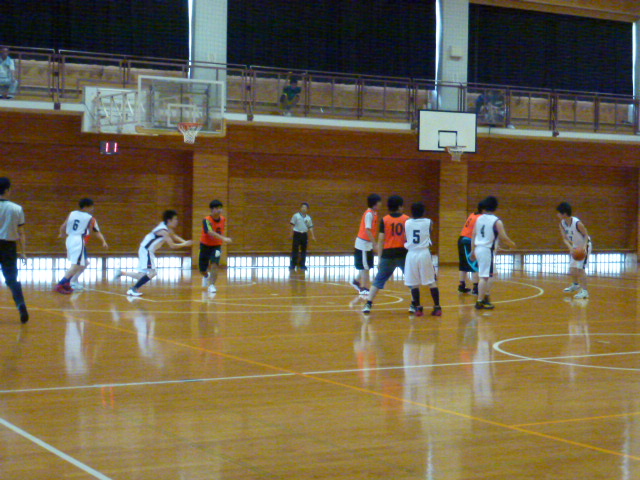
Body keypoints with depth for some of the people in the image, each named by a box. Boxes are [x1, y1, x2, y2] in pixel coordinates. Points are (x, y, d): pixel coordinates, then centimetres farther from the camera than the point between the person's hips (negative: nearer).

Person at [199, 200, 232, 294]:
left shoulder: (223, 219, -7)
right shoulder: (207, 220, -25)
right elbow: (210, 232, -44)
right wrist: (223, 238, -56)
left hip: (216, 246, 2)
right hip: (205, 246, -2)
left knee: (214, 265, -22)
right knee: (202, 270, 9)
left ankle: (211, 285, -20)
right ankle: (206, 275, 44)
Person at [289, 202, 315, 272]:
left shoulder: (308, 218, 8)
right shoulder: (296, 216, -2)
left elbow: (310, 227, 13)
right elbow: (292, 225, -1)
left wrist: (313, 236, 9)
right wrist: (292, 234, -5)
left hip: (304, 234, 4)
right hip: (297, 234, -4)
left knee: (304, 250, 6)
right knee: (295, 249, -5)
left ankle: (302, 264, 13)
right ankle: (293, 264, 0)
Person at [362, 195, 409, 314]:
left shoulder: (384, 220, 2)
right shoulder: (407, 219, 1)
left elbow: (381, 240, -1)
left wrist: (379, 258, 3)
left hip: (388, 254, 1)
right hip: (403, 254, -1)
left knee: (378, 280, 8)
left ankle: (368, 304, -1)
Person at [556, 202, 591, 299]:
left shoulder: (577, 223, -29)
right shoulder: (562, 224, -9)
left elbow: (586, 235, -17)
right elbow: (565, 238, -6)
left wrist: (584, 247, -31)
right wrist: (570, 246, -25)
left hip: (584, 246, -7)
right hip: (575, 247, 7)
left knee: (579, 268, -18)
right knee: (572, 269, 16)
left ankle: (585, 291, -14)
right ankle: (576, 284, 45)